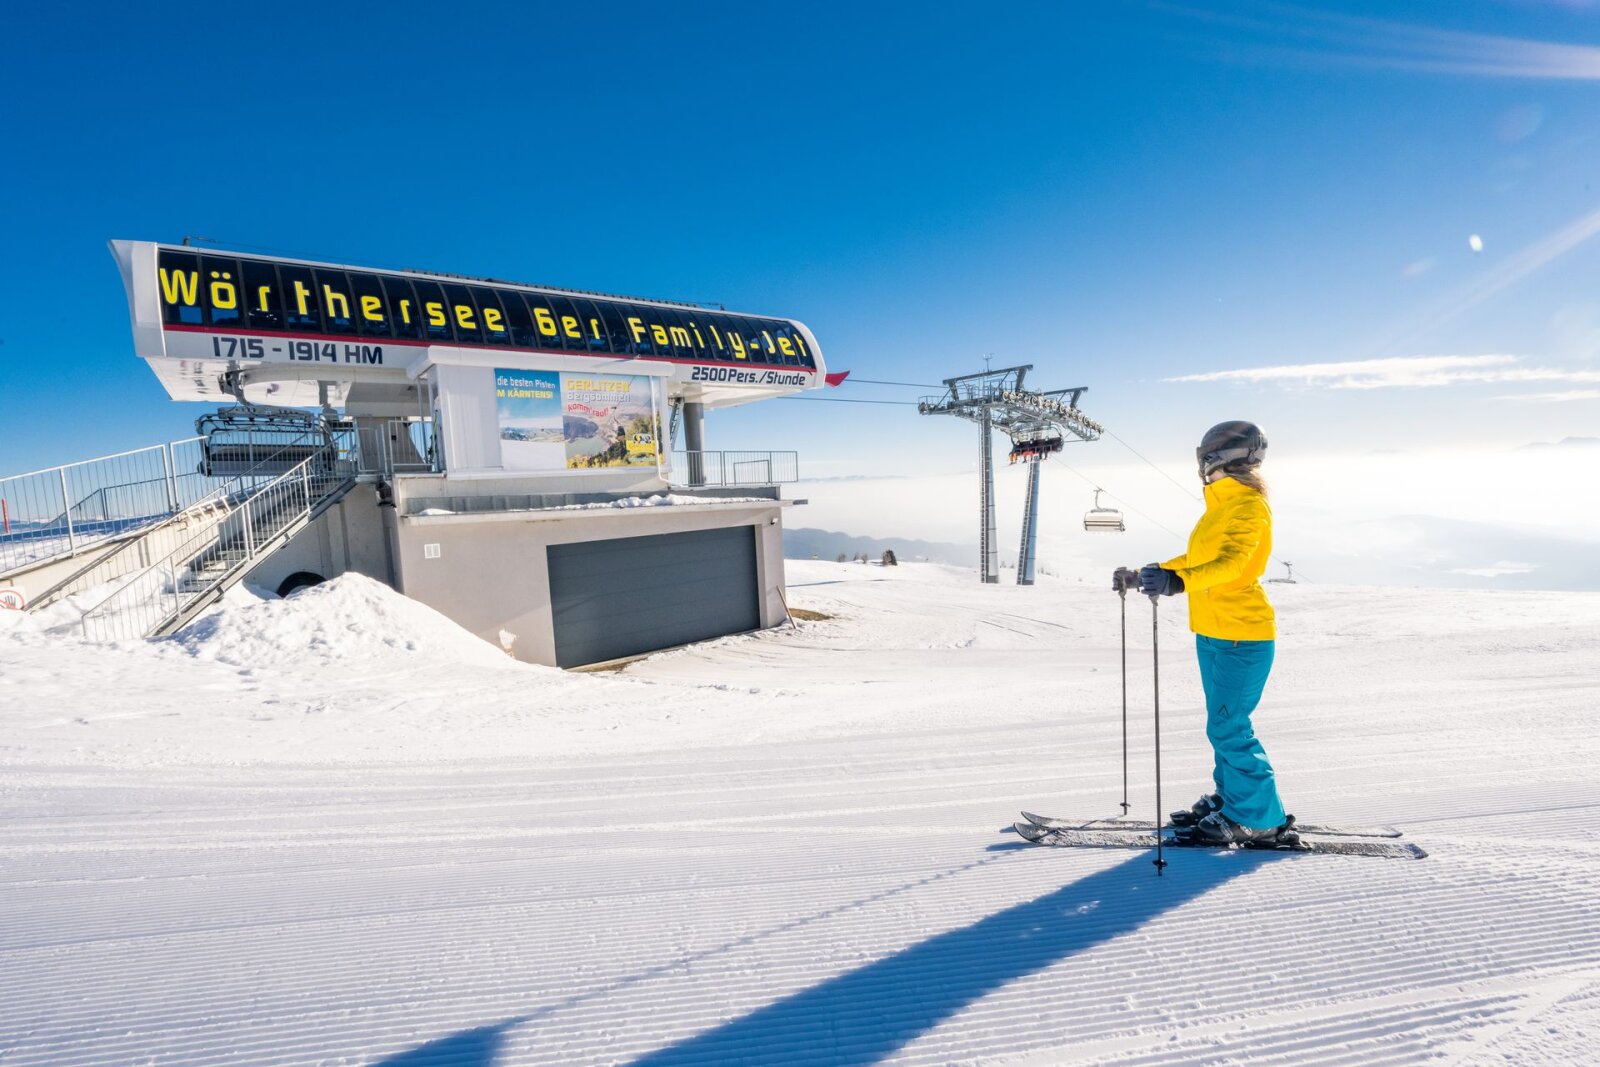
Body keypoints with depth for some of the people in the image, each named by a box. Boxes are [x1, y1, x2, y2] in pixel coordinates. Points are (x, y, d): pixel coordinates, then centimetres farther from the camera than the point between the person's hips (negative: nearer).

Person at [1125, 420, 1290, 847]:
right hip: (1212, 633, 10)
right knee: (1225, 724, 17)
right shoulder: (1223, 504, 14)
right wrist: (1159, 571, 32)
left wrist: (1178, 581, -47)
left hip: (1241, 635, -10)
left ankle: (1258, 819, 8)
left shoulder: (1249, 506, -15)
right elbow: (1199, 556, 28)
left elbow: (1229, 563, -32)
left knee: (1228, 729, -6)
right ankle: (1228, 800, 29)